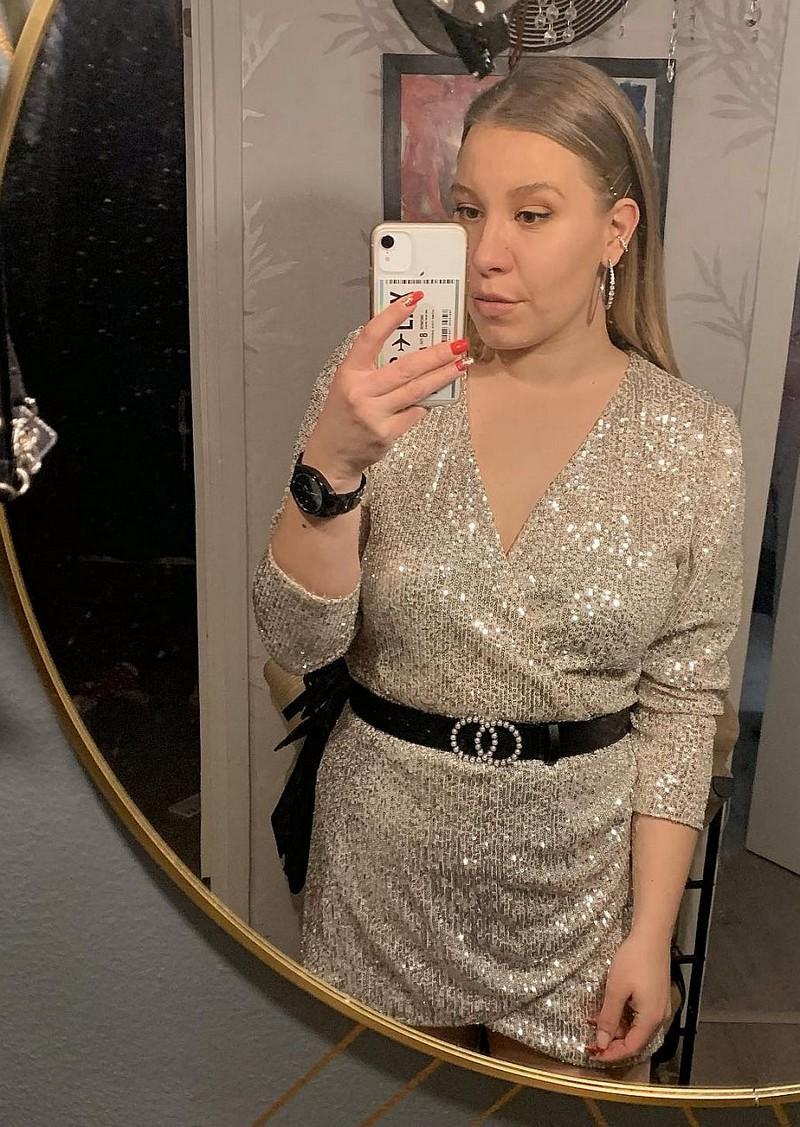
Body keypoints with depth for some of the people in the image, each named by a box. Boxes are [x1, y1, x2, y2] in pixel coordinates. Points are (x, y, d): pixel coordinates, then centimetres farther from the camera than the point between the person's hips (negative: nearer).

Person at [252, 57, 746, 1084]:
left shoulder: (693, 439, -10)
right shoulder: (377, 383, -10)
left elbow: (681, 702, -5)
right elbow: (296, 641, -13)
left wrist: (651, 934, -6)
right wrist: (332, 459, -28)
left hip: (581, 864, 0)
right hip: (385, 854, 1)